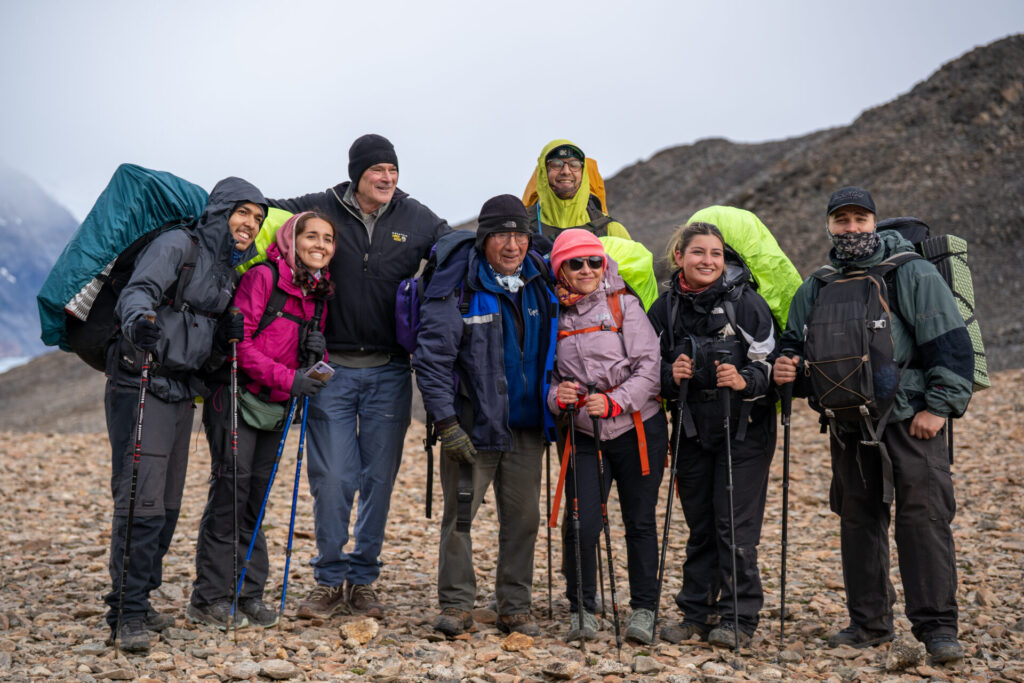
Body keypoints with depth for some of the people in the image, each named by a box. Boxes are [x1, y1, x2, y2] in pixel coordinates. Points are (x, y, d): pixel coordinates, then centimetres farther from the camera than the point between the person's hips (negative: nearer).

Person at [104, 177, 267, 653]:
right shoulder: (179, 246, -8)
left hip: (181, 389, 8)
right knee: (142, 502, -12)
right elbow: (138, 291, -23)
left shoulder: (231, 268, 16)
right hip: (142, 385, -8)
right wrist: (139, 319, -45)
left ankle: (139, 602, 20)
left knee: (168, 505, 10)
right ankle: (126, 614, -7)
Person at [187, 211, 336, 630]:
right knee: (230, 492, -6)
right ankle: (209, 598, 3)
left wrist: (317, 355, -5)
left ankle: (248, 595, 16)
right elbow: (236, 341, -17)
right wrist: (287, 378, -20)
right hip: (236, 398, -7)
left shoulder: (318, 292, 9)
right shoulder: (263, 277, -13)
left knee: (256, 499, 10)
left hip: (275, 407, 7)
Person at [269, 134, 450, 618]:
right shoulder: (320, 210, -1)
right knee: (332, 478, -2)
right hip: (332, 370, -2)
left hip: (389, 372, 2)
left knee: (379, 478, 6)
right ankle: (330, 579, 13)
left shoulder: (416, 219, 4)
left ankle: (363, 579, 20)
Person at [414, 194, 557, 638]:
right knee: (460, 514, -1)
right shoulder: (459, 287, -8)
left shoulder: (539, 283, 6)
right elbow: (431, 359, -10)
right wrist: (446, 423, -14)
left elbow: (552, 351, 19)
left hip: (526, 426, 4)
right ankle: (456, 604, 12)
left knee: (523, 518, 8)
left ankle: (515, 607, 19)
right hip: (472, 424, -4)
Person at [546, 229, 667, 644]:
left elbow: (650, 368, -7)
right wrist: (556, 395, -13)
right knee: (581, 524, -7)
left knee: (640, 521, 6)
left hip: (637, 428, -1)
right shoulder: (554, 315, 6)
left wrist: (614, 402, -20)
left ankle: (643, 611, 19)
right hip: (583, 434, 2)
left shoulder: (624, 305, -2)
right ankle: (581, 610, 11)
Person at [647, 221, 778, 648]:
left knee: (735, 526, -4)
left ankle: (739, 618, 7)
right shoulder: (666, 308, 4)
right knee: (699, 525, 12)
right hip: (692, 432, 4)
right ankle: (696, 613, 22)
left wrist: (745, 381, -27)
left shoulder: (746, 303, -8)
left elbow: (771, 364, -8)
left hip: (744, 431, -4)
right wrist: (669, 375, -10)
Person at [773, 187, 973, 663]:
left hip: (912, 421, -5)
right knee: (858, 521, 9)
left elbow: (950, 343, -8)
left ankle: (937, 627, -2)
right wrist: (787, 369, -3)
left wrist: (939, 406, -12)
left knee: (924, 517, -9)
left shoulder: (912, 275, -4)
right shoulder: (815, 289, 11)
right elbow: (796, 346, 20)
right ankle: (869, 622, 21)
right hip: (849, 425, 5)